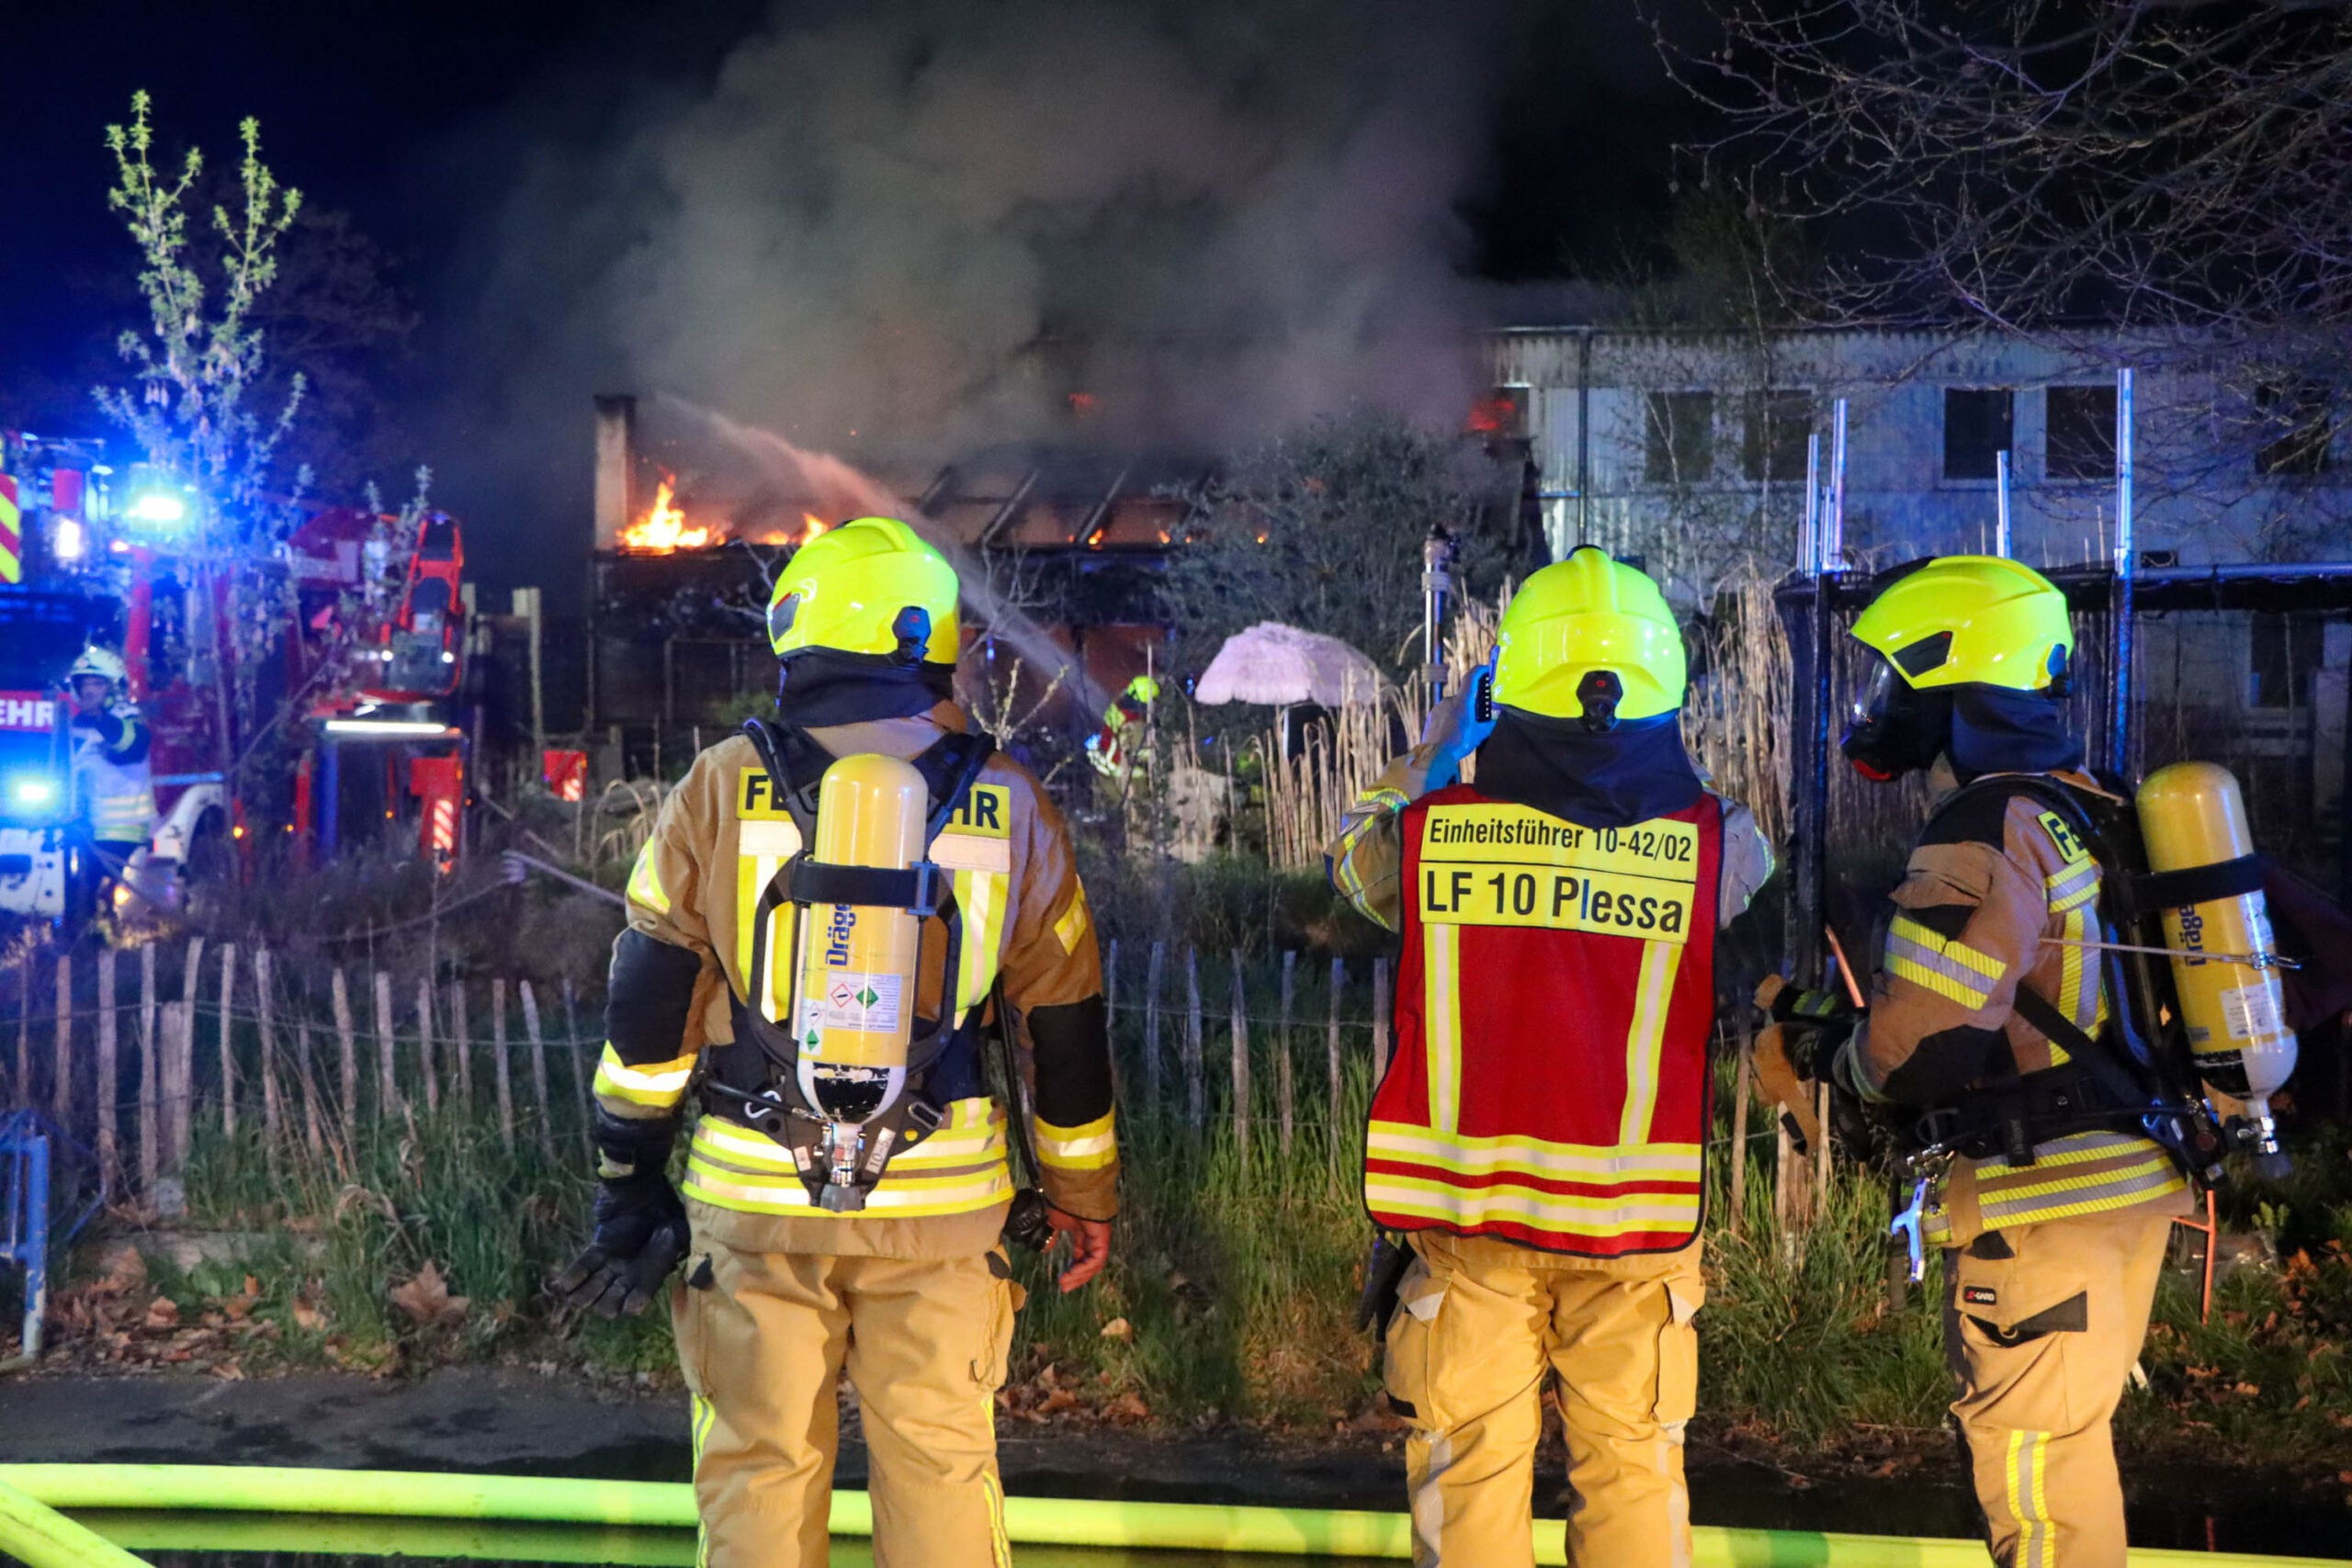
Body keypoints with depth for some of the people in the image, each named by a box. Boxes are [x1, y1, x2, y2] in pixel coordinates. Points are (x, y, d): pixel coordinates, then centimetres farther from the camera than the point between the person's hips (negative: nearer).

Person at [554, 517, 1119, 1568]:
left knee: (757, 1467, 10)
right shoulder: (1009, 810, 0)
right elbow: (1063, 1030, 5)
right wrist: (1084, 1196, 15)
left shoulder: (721, 789, -4)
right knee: (940, 1462, 10)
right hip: (939, 1205, 1)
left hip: (752, 1200, 0)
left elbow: (650, 1000, -1)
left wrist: (630, 1171, 8)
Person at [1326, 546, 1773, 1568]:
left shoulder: (1433, 834, -9)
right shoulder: (1719, 845, -11)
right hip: (1633, 1216, 0)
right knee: (1630, 1466, 14)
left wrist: (1433, 753, 24)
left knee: (1472, 1463, 13)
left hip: (1468, 1212, 0)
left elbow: (1353, 857, 12)